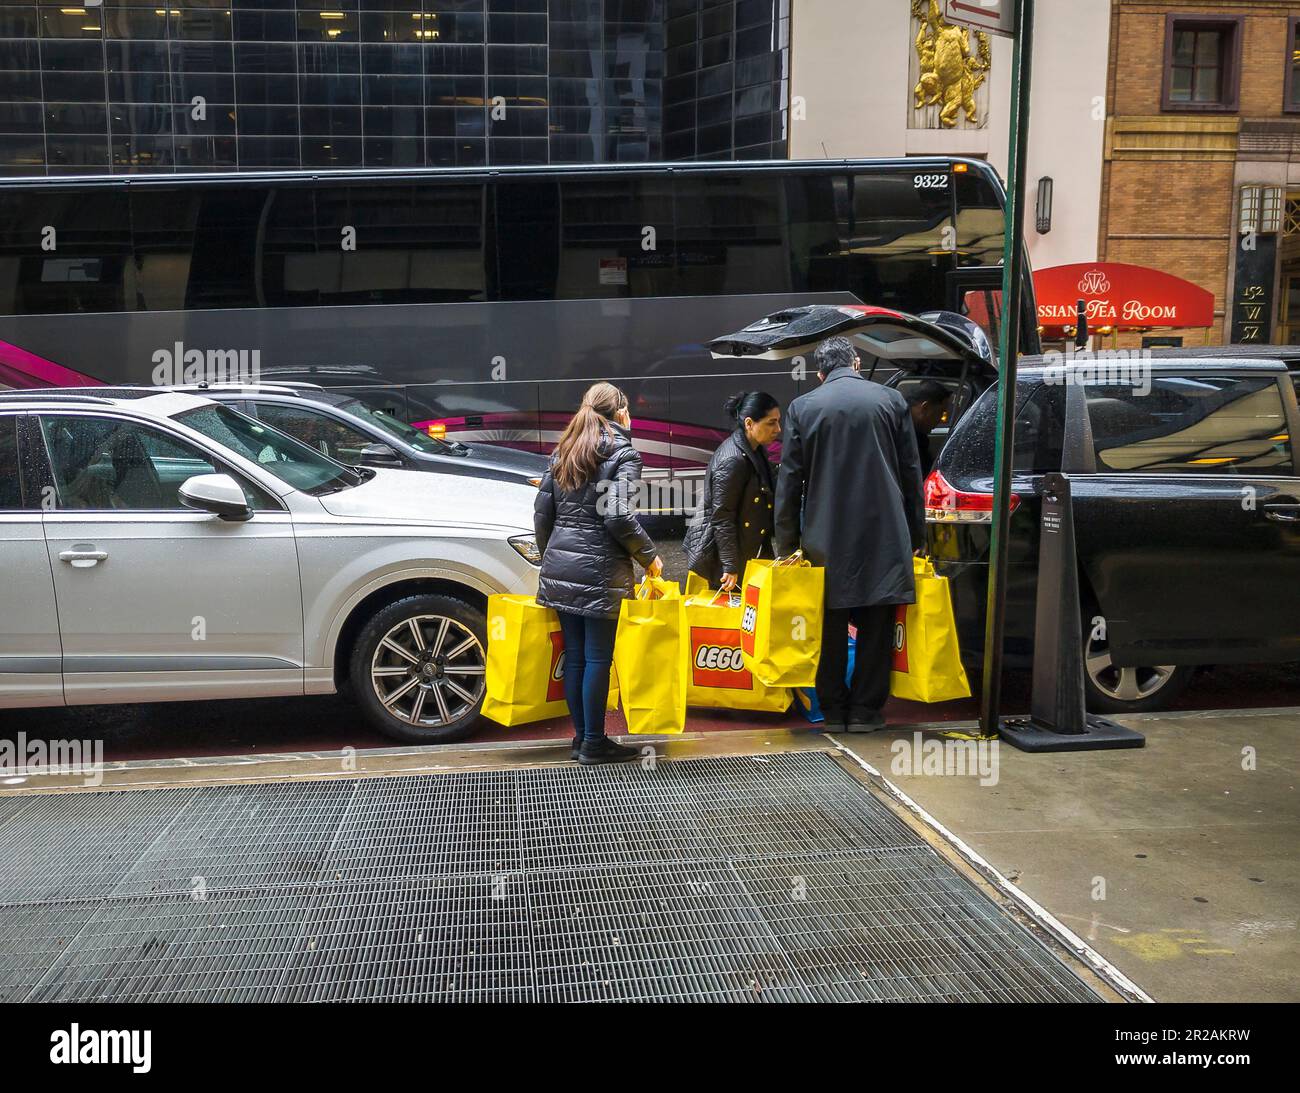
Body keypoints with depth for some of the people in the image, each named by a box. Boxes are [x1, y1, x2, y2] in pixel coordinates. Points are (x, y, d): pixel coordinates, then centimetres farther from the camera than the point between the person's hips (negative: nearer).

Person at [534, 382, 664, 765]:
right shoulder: (623, 454, -7)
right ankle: (593, 743, 10)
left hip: (559, 565, 7)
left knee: (574, 654, 13)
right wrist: (649, 557, -4)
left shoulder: (564, 452, 12)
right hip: (600, 571, -6)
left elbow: (542, 511, 12)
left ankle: (580, 736, 22)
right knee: (598, 657, 3)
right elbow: (619, 518, -17)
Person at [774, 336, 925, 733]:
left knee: (831, 625, 9)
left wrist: (787, 545, 6)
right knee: (876, 625, 8)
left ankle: (833, 711, 15)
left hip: (826, 536, 0)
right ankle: (865, 710, 11)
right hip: (884, 533, 0)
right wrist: (916, 536, 13)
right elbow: (911, 473, 6)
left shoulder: (802, 407, 2)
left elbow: (788, 481, 1)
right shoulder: (891, 400, 3)